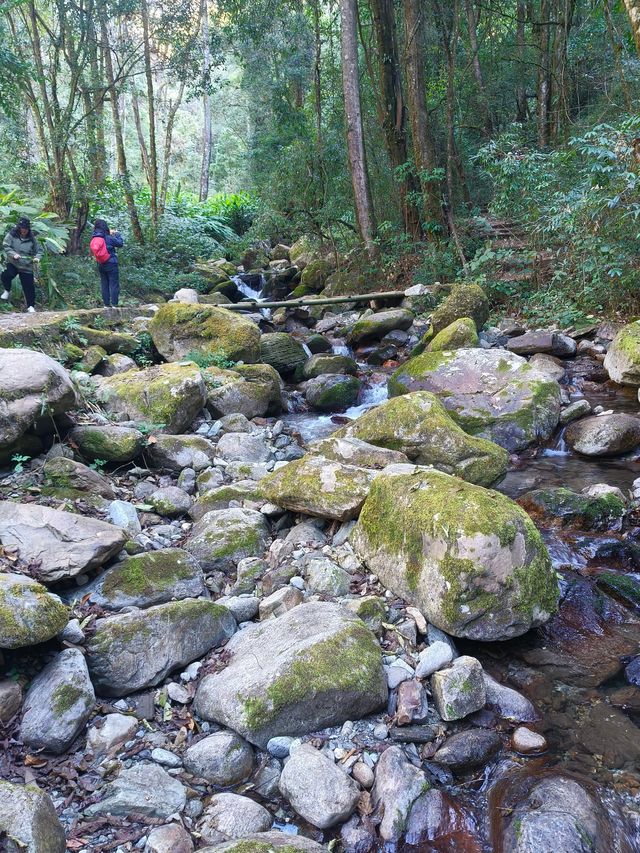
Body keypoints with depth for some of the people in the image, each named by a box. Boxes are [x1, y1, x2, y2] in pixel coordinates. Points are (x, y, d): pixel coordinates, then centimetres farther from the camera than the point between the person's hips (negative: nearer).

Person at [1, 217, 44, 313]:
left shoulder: (32, 238, -2)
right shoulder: (11, 234, -5)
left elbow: (40, 250, 4)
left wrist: (37, 258, -17)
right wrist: (13, 254, -21)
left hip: (27, 266, 0)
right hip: (12, 263, 0)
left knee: (29, 286, -1)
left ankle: (31, 306, 14)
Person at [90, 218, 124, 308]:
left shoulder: (93, 239, 0)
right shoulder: (108, 238, -16)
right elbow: (120, 244, -6)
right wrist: (117, 234, 11)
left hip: (101, 265, 6)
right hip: (111, 264, -5)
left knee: (104, 285, 11)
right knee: (114, 284, 0)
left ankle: (106, 304, 13)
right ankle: (114, 305, -2)